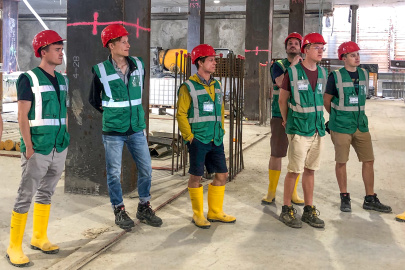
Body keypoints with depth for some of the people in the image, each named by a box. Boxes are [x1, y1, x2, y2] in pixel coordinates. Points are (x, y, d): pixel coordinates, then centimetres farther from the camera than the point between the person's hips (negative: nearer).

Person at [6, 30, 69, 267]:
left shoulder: (61, 80, 12)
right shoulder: (29, 79, -8)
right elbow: (23, 117, -11)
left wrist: (66, 140, 12)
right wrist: (29, 148, -14)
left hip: (59, 149, 7)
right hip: (38, 150, -6)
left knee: (46, 193, 15)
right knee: (25, 197, 0)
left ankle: (39, 238, 28)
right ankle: (14, 248, 10)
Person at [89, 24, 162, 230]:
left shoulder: (138, 65, 2)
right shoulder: (101, 71, -8)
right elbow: (94, 100, 6)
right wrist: (112, 113, 9)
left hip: (136, 129, 4)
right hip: (113, 130, -3)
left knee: (146, 168, 8)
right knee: (114, 173, 6)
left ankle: (144, 208, 26)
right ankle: (119, 211, 24)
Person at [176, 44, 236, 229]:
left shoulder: (216, 86, 13)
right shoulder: (188, 87, -7)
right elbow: (181, 114, -8)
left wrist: (221, 132, 15)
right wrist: (189, 137, -11)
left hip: (216, 141, 7)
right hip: (198, 141, -7)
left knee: (222, 175, 8)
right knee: (196, 177, 3)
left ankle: (215, 212, 23)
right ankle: (198, 215, 16)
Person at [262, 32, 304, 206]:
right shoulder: (278, 65, 6)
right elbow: (280, 82, -16)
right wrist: (293, 65, -14)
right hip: (280, 116, -2)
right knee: (276, 154, 0)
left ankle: (293, 193, 18)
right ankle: (271, 192, 13)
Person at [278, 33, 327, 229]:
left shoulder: (322, 73, 8)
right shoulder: (293, 72, -8)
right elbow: (282, 99, 2)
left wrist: (318, 120, 16)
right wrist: (286, 121, 10)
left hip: (317, 129, 5)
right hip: (299, 130, -5)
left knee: (310, 170, 12)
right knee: (294, 170, -2)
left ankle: (309, 211, 21)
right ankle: (286, 210, 11)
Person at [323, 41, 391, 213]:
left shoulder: (364, 74, 8)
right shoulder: (336, 76, -7)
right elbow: (326, 100, 1)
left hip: (361, 125, 5)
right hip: (341, 127, -5)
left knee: (369, 160, 4)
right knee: (341, 162, 2)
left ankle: (370, 199, 15)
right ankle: (344, 198, 17)